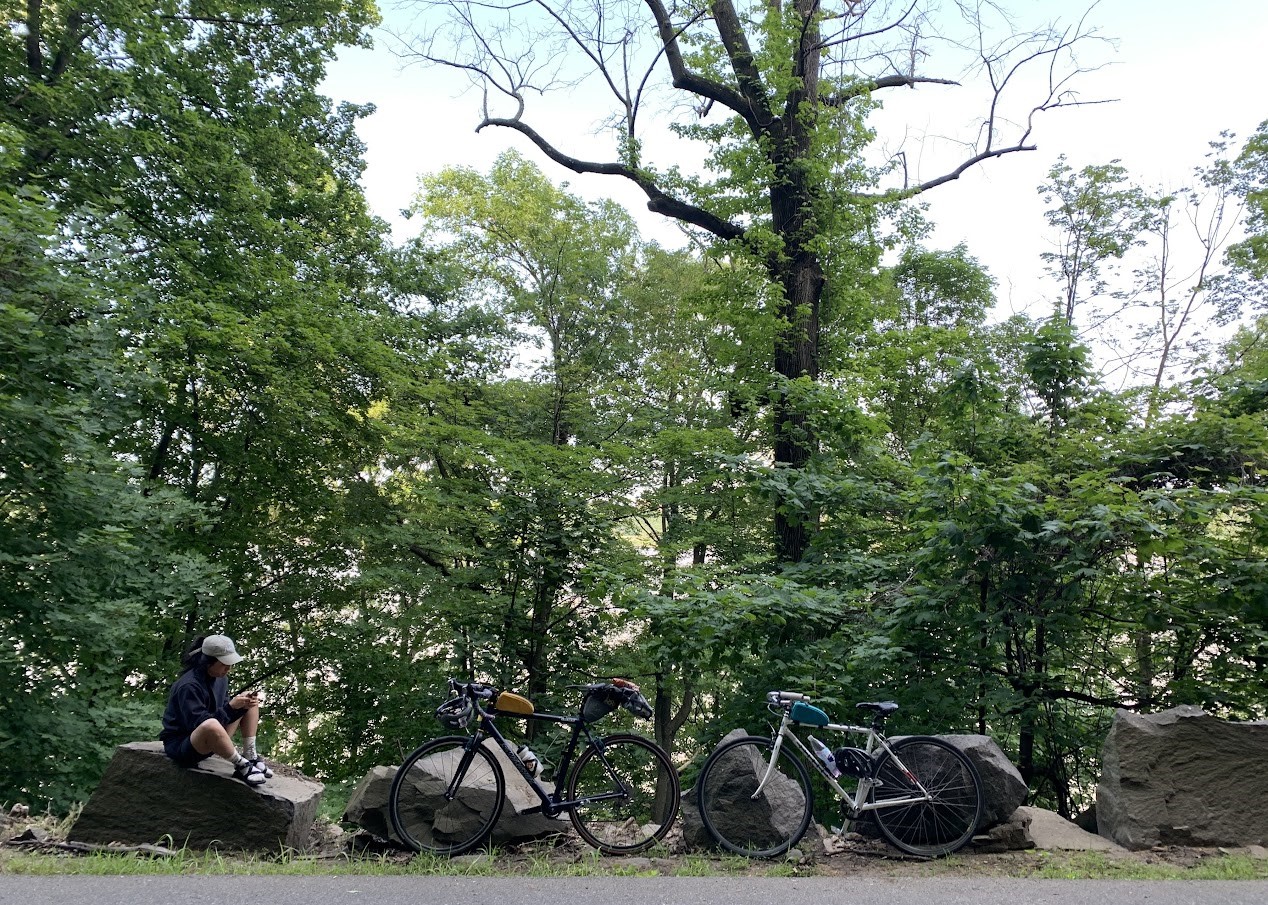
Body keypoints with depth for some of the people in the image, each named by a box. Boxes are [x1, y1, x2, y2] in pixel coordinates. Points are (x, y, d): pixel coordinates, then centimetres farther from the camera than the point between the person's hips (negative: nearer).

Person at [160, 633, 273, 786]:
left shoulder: (221, 678, 0)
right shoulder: (189, 686, -26)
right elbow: (199, 725, -28)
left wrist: (243, 703, -14)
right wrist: (231, 707, -29)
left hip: (211, 741, 9)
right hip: (181, 745, -9)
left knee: (252, 703, 6)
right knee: (211, 726, -43)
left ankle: (250, 757, 0)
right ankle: (242, 766, -19)